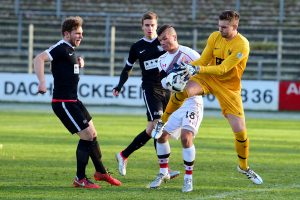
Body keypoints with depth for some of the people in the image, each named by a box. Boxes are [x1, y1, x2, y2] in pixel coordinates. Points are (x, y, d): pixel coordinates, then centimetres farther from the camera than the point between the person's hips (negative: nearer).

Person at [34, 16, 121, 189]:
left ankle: (101, 172, 32)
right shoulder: (61, 48, -15)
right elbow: (39, 59, -27)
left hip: (73, 101, 10)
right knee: (87, 135, -9)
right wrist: (42, 82, -36)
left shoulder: (70, 50, 15)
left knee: (93, 134, 17)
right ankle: (80, 179, 1)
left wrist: (79, 63, 10)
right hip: (63, 103, -10)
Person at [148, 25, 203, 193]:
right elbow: (164, 83, 13)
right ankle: (164, 173, 24)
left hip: (191, 101, -8)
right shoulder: (163, 60, 8)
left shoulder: (189, 54, -14)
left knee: (186, 137, -21)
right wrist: (169, 81, -10)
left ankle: (189, 178, -8)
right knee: (161, 135, 6)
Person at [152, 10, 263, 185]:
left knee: (240, 130, -5)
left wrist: (197, 68, -36)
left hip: (229, 87, -3)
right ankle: (162, 123, -8)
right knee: (184, 90, -30)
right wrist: (185, 67, -19)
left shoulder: (242, 45, -20)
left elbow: (222, 69, -27)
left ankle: (244, 167, 19)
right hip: (208, 78, 3)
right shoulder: (215, 37, -5)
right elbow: (203, 60, -1)